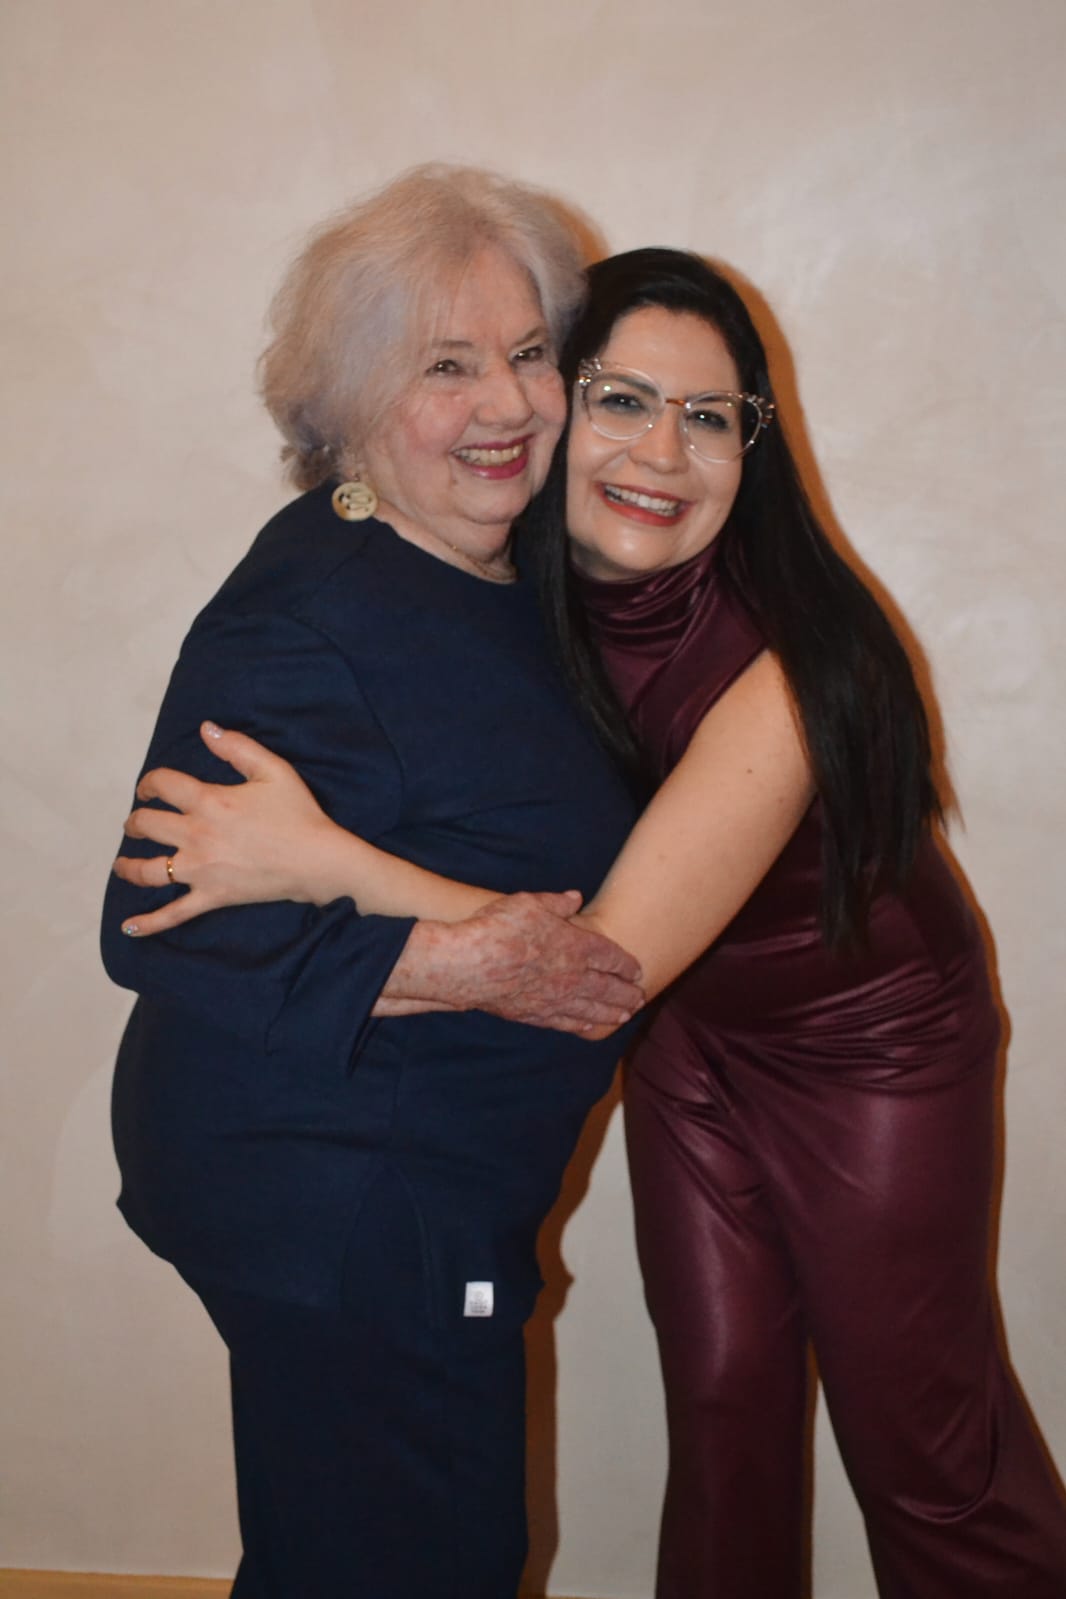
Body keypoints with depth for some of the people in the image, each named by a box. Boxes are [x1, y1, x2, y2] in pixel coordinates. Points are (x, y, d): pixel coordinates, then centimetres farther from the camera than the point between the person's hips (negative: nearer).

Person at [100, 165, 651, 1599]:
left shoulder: (506, 584, 7)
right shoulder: (306, 619, -25)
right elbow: (158, 928, -29)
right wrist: (458, 960, -32)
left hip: (431, 1193, 9)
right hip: (334, 1206, -9)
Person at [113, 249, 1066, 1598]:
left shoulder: (783, 665, -34)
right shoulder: (531, 607, -15)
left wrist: (322, 860, -41)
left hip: (870, 1042, -4)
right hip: (690, 1025, 5)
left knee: (920, 1429, 9)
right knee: (718, 1392, 14)